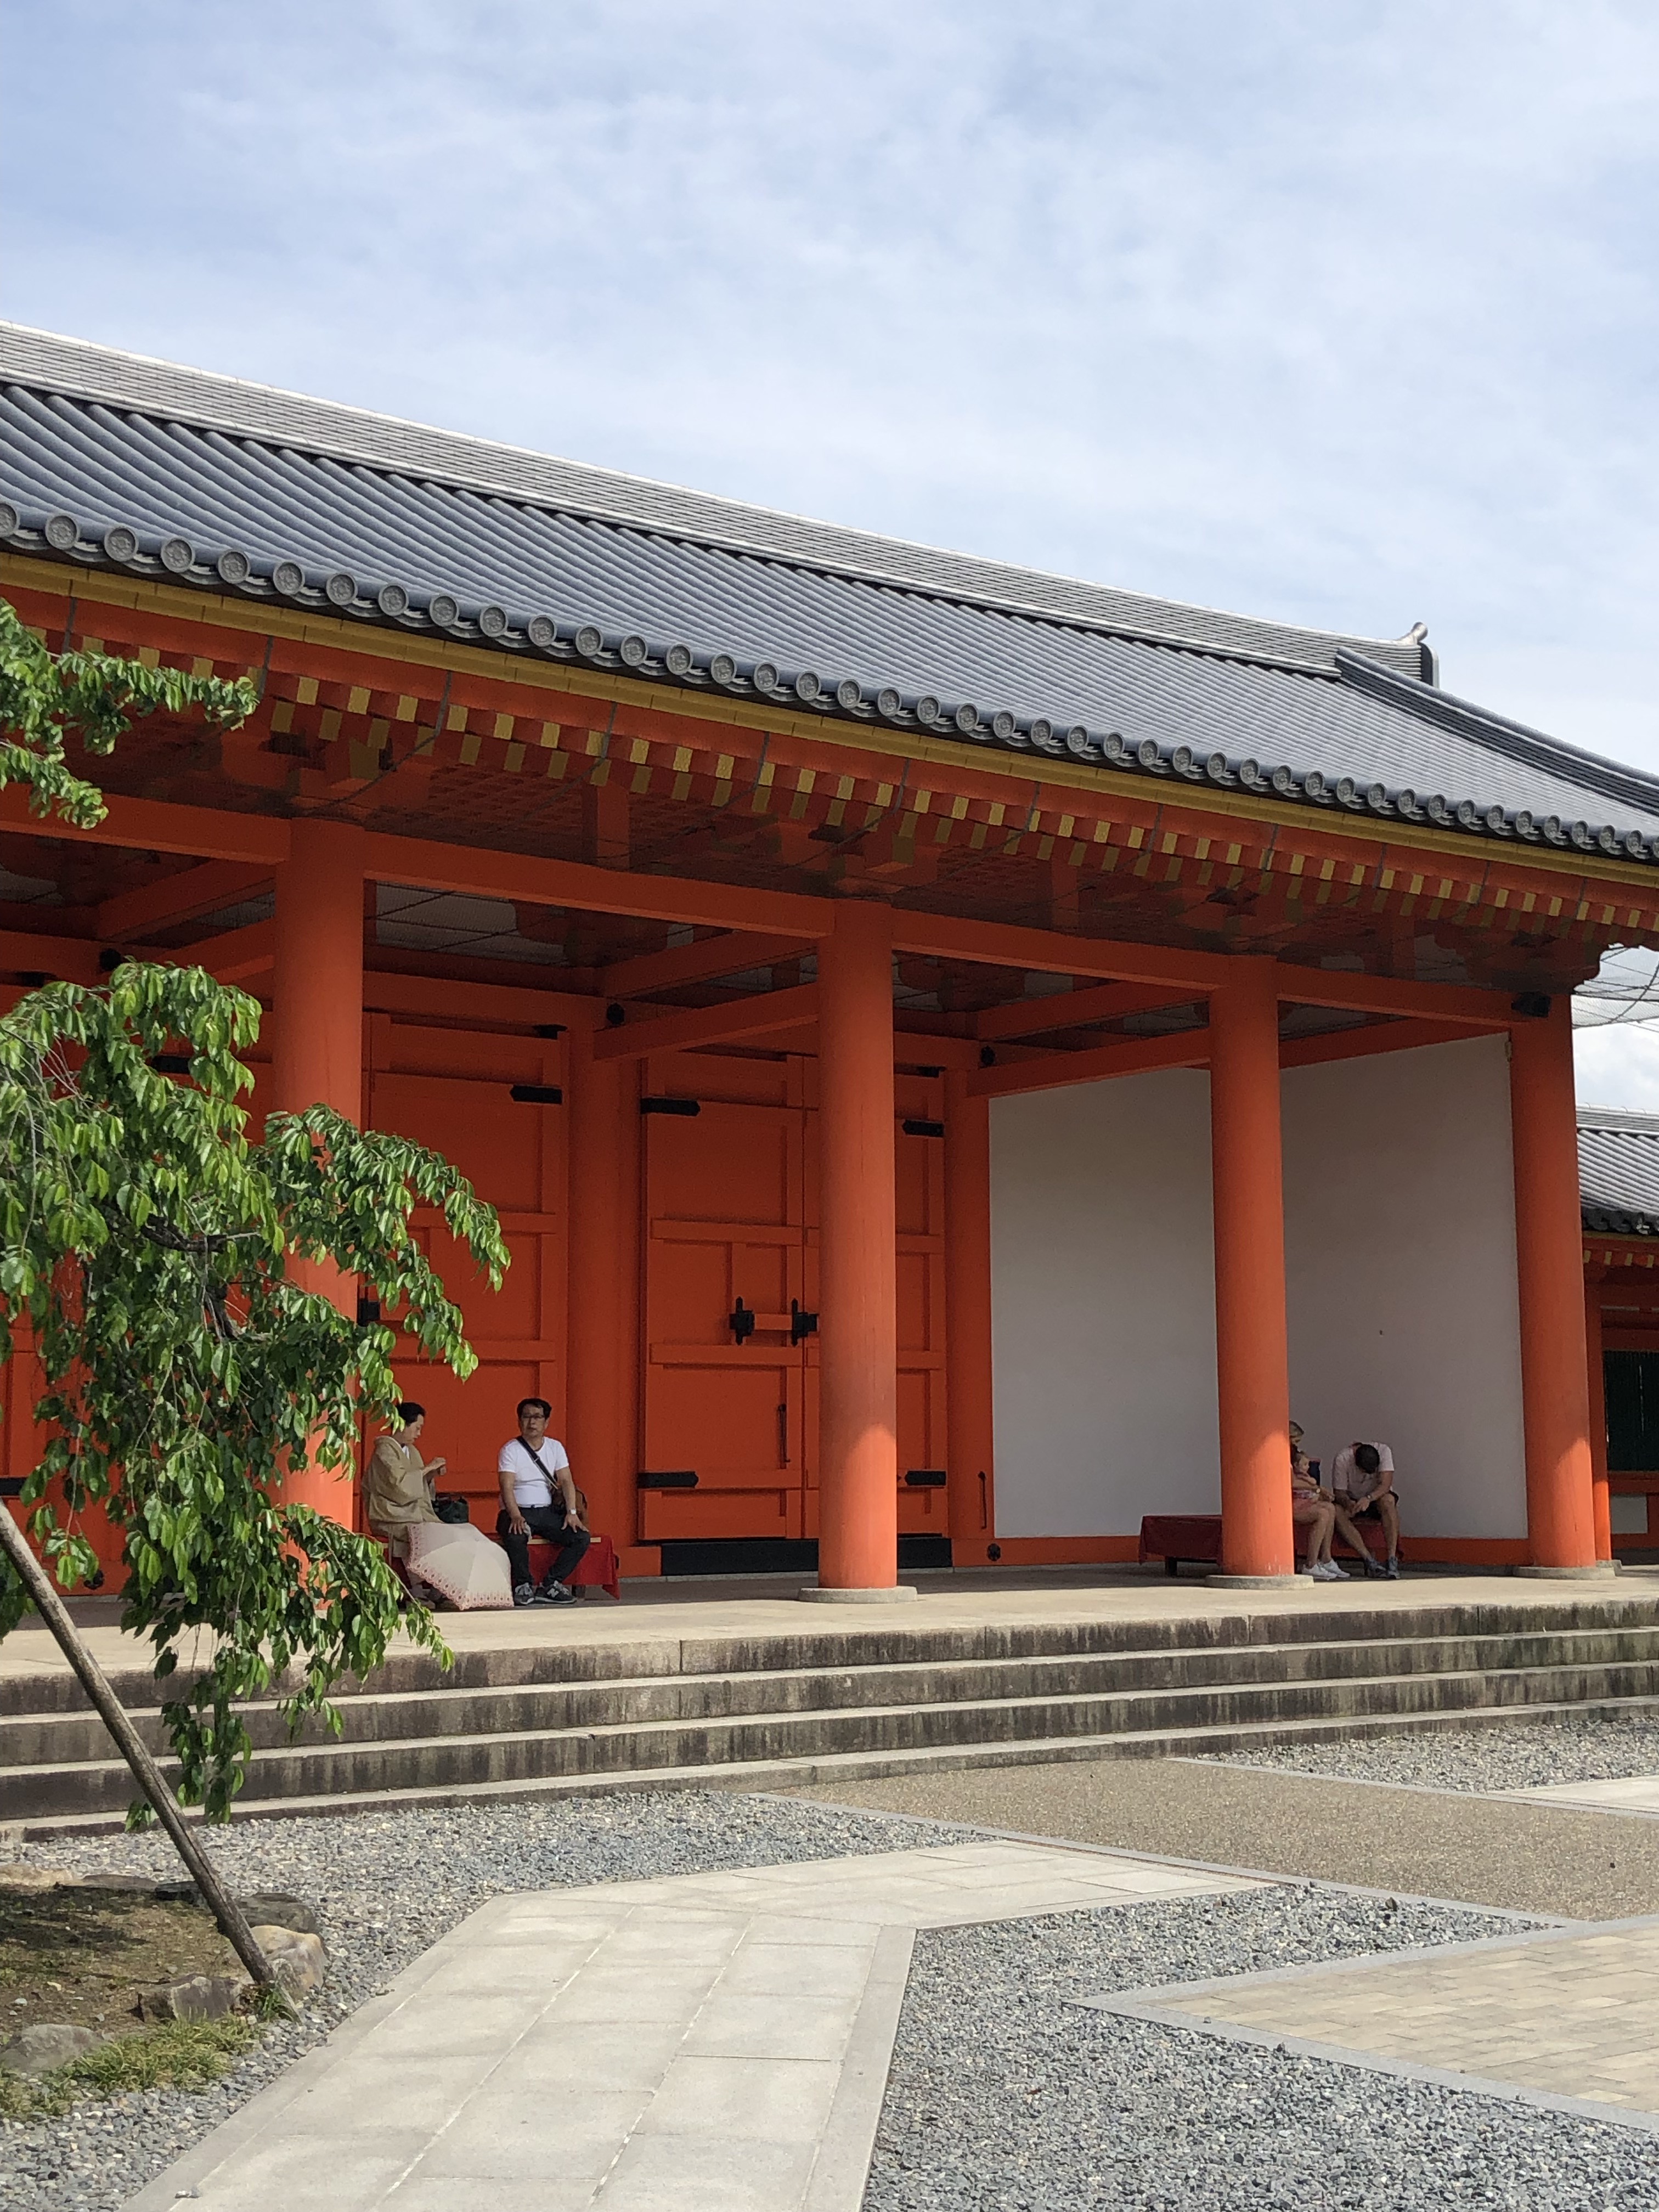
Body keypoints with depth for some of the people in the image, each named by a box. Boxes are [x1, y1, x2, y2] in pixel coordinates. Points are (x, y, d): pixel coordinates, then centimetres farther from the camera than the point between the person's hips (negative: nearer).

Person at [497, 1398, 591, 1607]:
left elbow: (566, 1481, 3)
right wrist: (516, 1516, -32)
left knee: (582, 1538, -18)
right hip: (519, 1511, -4)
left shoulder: (555, 1448, 10)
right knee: (515, 1536, -38)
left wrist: (572, 1512, -14)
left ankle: (549, 1584, -12)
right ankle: (523, 1585, -16)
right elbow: (507, 1487, -15)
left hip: (548, 1511, 4)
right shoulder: (511, 1449, -3)